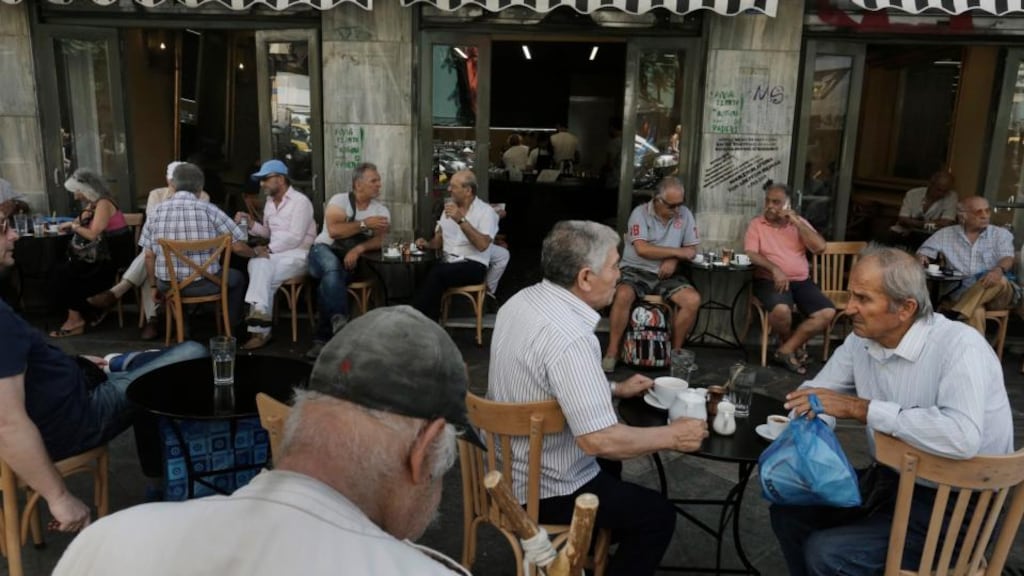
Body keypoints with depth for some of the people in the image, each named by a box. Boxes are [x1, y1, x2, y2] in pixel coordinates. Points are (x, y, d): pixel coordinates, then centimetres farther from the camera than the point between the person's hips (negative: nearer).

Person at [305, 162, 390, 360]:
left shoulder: (381, 211, 7)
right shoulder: (339, 200, -2)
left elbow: (378, 239, -8)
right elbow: (333, 230, -17)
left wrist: (358, 249, -27)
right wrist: (364, 224, -14)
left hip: (350, 259, 1)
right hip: (324, 251, -1)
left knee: (330, 280, -31)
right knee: (332, 266, -37)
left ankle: (323, 338, -26)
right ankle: (340, 322, -39)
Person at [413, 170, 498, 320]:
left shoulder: (486, 211, -3)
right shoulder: (449, 208, 18)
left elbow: (482, 245, -19)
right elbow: (439, 240, 21)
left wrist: (461, 220, -23)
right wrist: (427, 244, -2)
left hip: (474, 266, -5)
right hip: (448, 264, 5)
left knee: (437, 272, -32)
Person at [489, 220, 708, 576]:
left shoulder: (523, 301, -3)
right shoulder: (568, 337, -32)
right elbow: (599, 440, -33)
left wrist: (615, 389, 15)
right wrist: (672, 436, -18)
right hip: (542, 489, -9)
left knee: (609, 465, 33)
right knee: (658, 515, 6)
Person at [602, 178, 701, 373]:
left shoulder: (685, 214, 5)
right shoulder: (640, 213, -7)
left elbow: (691, 250, 6)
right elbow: (642, 249, -18)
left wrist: (673, 260, -16)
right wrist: (677, 251, -12)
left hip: (666, 275, 3)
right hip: (636, 271, -3)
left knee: (693, 300, -21)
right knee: (623, 295, -33)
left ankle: (676, 351, -2)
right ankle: (612, 352, -18)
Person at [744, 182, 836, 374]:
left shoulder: (799, 223, 14)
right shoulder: (757, 224, 6)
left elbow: (820, 247, 0)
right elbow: (750, 254, -8)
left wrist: (796, 222, -5)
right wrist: (775, 269, -23)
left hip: (801, 281, 4)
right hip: (770, 280, -4)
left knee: (827, 312, -19)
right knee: (781, 310, -35)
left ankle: (785, 350, -11)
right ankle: (794, 346, -1)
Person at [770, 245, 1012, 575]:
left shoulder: (959, 346, -24)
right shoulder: (862, 340, -2)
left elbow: (962, 438, -39)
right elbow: (817, 392, 8)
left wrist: (860, 408, -32)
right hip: (889, 478, 7)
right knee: (788, 512, 4)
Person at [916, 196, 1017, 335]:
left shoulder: (1001, 234, 10)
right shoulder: (946, 234, 11)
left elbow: (1007, 259, -5)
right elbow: (923, 252, 14)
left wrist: (998, 270, -32)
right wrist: (921, 258, -14)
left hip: (997, 295, 1)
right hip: (960, 293, -1)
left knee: (1000, 281, -37)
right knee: (976, 312, -37)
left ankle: (955, 315, -40)